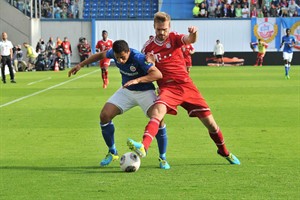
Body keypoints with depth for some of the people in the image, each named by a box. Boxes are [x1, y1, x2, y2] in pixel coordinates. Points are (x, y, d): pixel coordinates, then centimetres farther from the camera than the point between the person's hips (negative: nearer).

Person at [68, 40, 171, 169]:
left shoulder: (138, 58, -32)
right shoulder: (114, 53, -14)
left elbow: (158, 74, -38)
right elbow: (101, 55, 9)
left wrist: (137, 80, -48)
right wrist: (81, 65, 13)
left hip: (144, 91, -5)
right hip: (126, 91, 5)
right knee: (104, 115, -9)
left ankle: (162, 158, -6)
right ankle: (112, 152, 12)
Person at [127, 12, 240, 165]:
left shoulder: (174, 38, 4)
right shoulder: (148, 47, 6)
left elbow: (190, 40, -18)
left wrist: (193, 34, -43)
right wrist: (149, 63, -11)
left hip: (186, 85, 1)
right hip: (167, 87, -1)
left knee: (209, 121, 3)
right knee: (157, 111, -33)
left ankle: (224, 152, 27)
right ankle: (143, 147, -52)